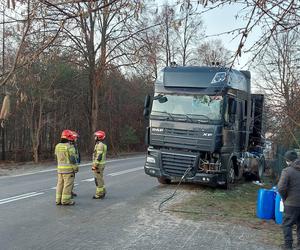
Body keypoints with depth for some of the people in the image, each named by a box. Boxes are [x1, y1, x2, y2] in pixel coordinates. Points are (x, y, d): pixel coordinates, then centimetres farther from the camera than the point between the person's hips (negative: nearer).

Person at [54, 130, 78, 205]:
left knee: (60, 184, 10)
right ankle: (66, 200, 0)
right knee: (68, 184, -2)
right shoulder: (69, 147, -13)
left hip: (60, 168, 7)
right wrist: (75, 168, -7)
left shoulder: (57, 146, 8)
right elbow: (72, 159, -14)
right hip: (68, 168, -7)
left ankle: (58, 200, 13)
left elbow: (57, 157, 15)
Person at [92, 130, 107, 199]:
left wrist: (94, 165, -21)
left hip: (98, 165, -10)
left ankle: (99, 194, 1)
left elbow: (99, 156, -23)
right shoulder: (102, 145, 15)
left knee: (98, 179, -4)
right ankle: (102, 192, 22)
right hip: (100, 164, 10)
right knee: (99, 179, 16)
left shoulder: (99, 145, -18)